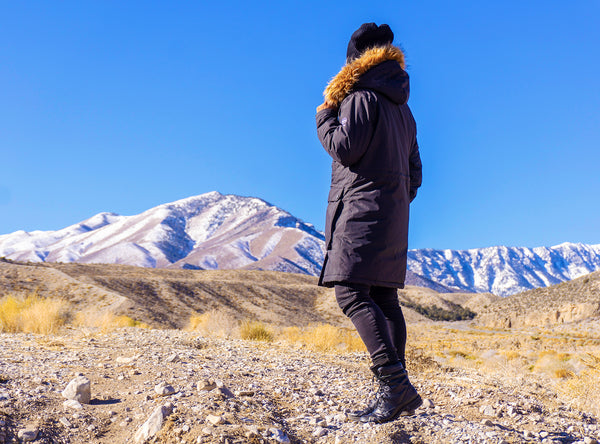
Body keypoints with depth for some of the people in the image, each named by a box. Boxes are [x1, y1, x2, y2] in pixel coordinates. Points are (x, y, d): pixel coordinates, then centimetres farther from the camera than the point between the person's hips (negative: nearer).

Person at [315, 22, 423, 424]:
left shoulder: (360, 96, -5)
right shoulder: (401, 106, 22)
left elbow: (345, 149, -14)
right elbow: (414, 170, 23)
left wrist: (324, 118, 3)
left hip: (363, 206, -9)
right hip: (394, 213, 9)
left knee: (352, 293, -15)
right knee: (384, 297, 7)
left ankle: (394, 382, -24)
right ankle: (397, 391, 5)